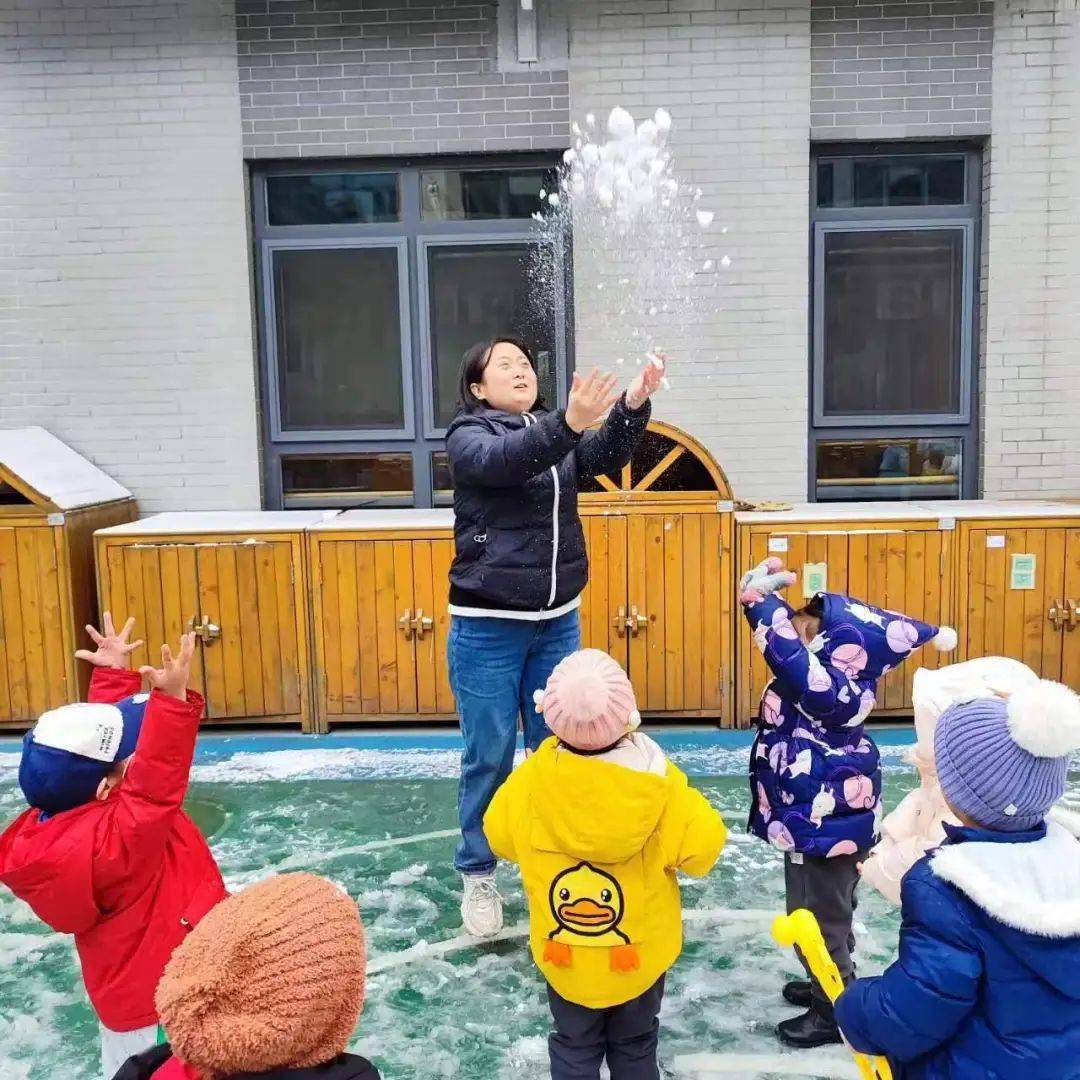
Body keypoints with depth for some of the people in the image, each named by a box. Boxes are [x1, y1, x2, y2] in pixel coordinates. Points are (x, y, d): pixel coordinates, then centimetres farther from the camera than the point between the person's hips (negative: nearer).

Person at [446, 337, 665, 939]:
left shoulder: (558, 436, 10)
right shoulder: (468, 434, -5)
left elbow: (607, 457, -9)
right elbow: (503, 462, -27)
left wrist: (634, 405, -27)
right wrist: (569, 422, -43)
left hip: (557, 622, 5)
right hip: (488, 627, -4)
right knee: (490, 757, 5)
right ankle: (478, 876, 22)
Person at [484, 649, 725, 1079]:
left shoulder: (532, 779, -21)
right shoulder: (660, 785, -25)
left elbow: (501, 837, -4)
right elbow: (702, 850, -16)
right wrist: (688, 802, 1)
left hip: (563, 955, 0)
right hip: (641, 955, 0)